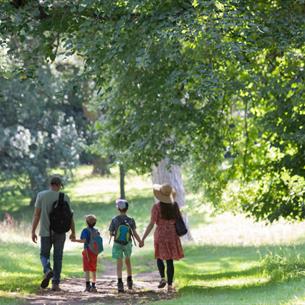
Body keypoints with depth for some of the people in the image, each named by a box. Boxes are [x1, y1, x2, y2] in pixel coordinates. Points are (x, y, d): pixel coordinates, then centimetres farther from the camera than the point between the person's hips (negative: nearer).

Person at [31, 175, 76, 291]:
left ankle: (48, 271, -17)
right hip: (60, 233, 0)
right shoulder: (64, 198, -2)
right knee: (57, 258, 8)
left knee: (44, 255, 13)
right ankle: (55, 283, 5)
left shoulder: (41, 195, -2)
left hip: (46, 232, 0)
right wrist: (73, 232, 11)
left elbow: (36, 214, -4)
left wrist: (33, 232, 0)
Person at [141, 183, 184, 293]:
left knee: (159, 257, 19)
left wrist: (143, 239, -11)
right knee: (170, 260, 8)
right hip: (173, 235, 3)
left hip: (161, 235, -3)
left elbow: (151, 224, -15)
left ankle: (163, 278, 0)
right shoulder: (175, 205, 1)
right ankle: (170, 286, 4)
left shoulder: (157, 207, -13)